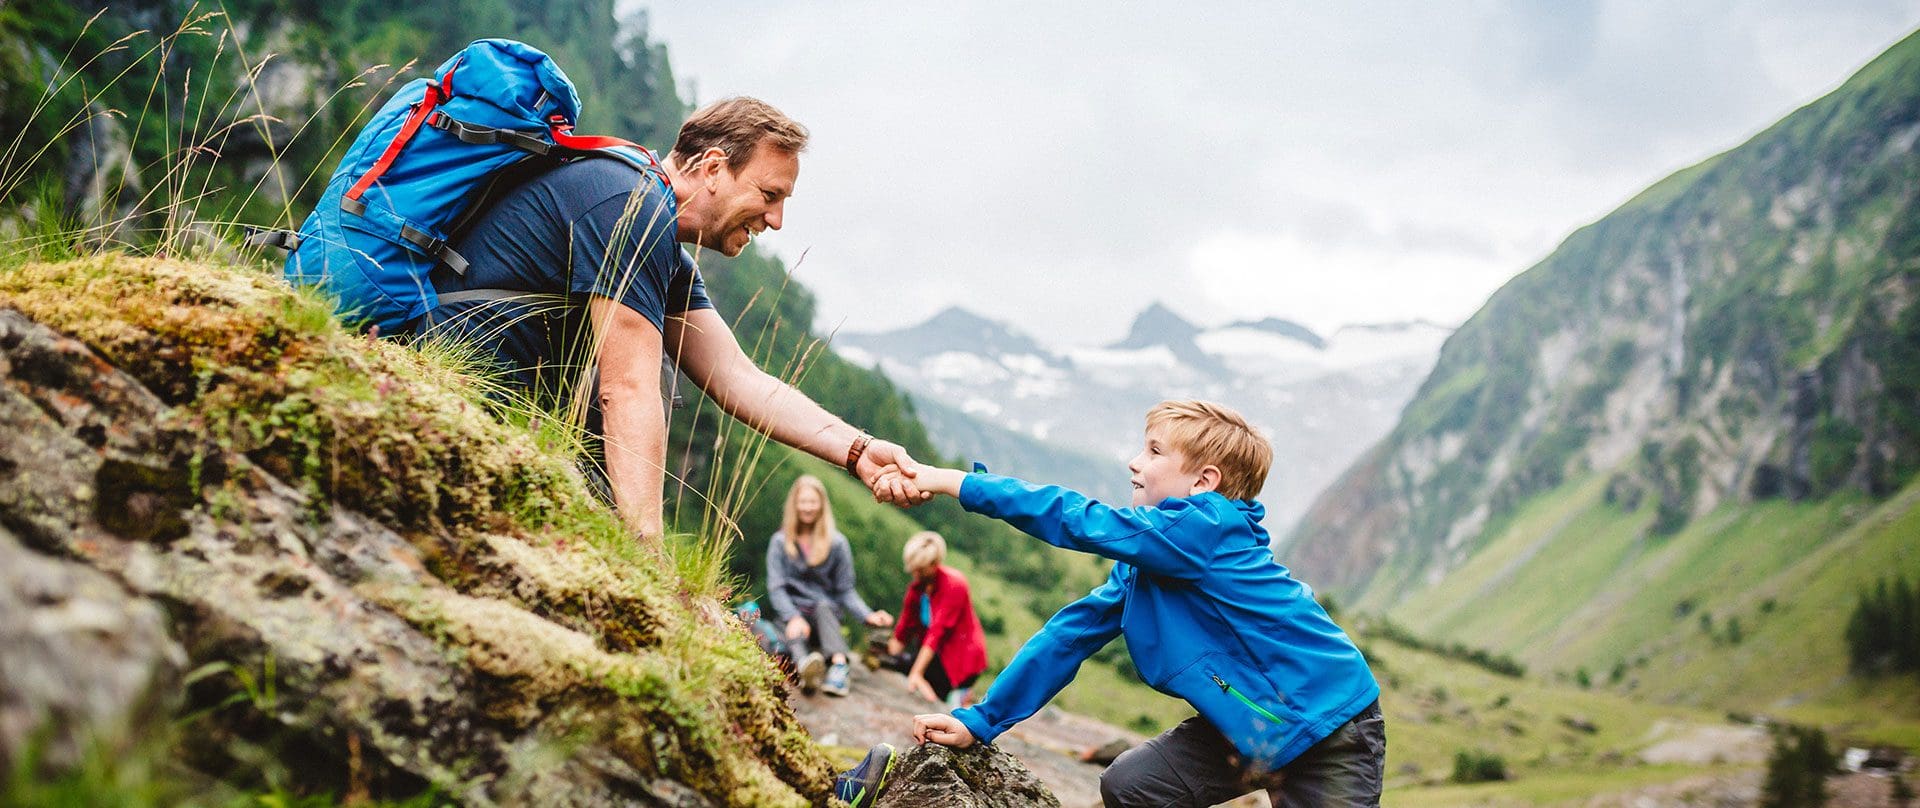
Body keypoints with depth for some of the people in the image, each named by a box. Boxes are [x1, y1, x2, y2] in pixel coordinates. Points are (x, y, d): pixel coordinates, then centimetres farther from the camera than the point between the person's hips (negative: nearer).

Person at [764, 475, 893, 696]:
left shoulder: (837, 543, 8)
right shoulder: (780, 542, 7)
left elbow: (845, 591, 7)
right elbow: (776, 588, -4)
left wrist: (868, 616, -12)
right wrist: (793, 617, -23)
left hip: (826, 613, 0)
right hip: (791, 614, 0)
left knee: (823, 607, -34)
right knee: (795, 636, -34)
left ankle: (840, 666, -59)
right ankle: (805, 666, -70)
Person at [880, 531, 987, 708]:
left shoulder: (954, 584, -17)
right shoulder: (917, 587, 5)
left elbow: (938, 632, -24)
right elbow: (904, 630, 4)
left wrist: (916, 674, -28)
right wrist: (887, 657, -10)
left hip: (960, 660, -9)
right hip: (936, 654, 9)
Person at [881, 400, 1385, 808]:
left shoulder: (1209, 528, -23)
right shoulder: (1142, 561, 3)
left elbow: (1081, 522, -31)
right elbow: (1076, 628, 3)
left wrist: (955, 482, -30)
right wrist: (980, 721, 0)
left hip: (1333, 728, -8)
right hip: (1242, 723, 8)